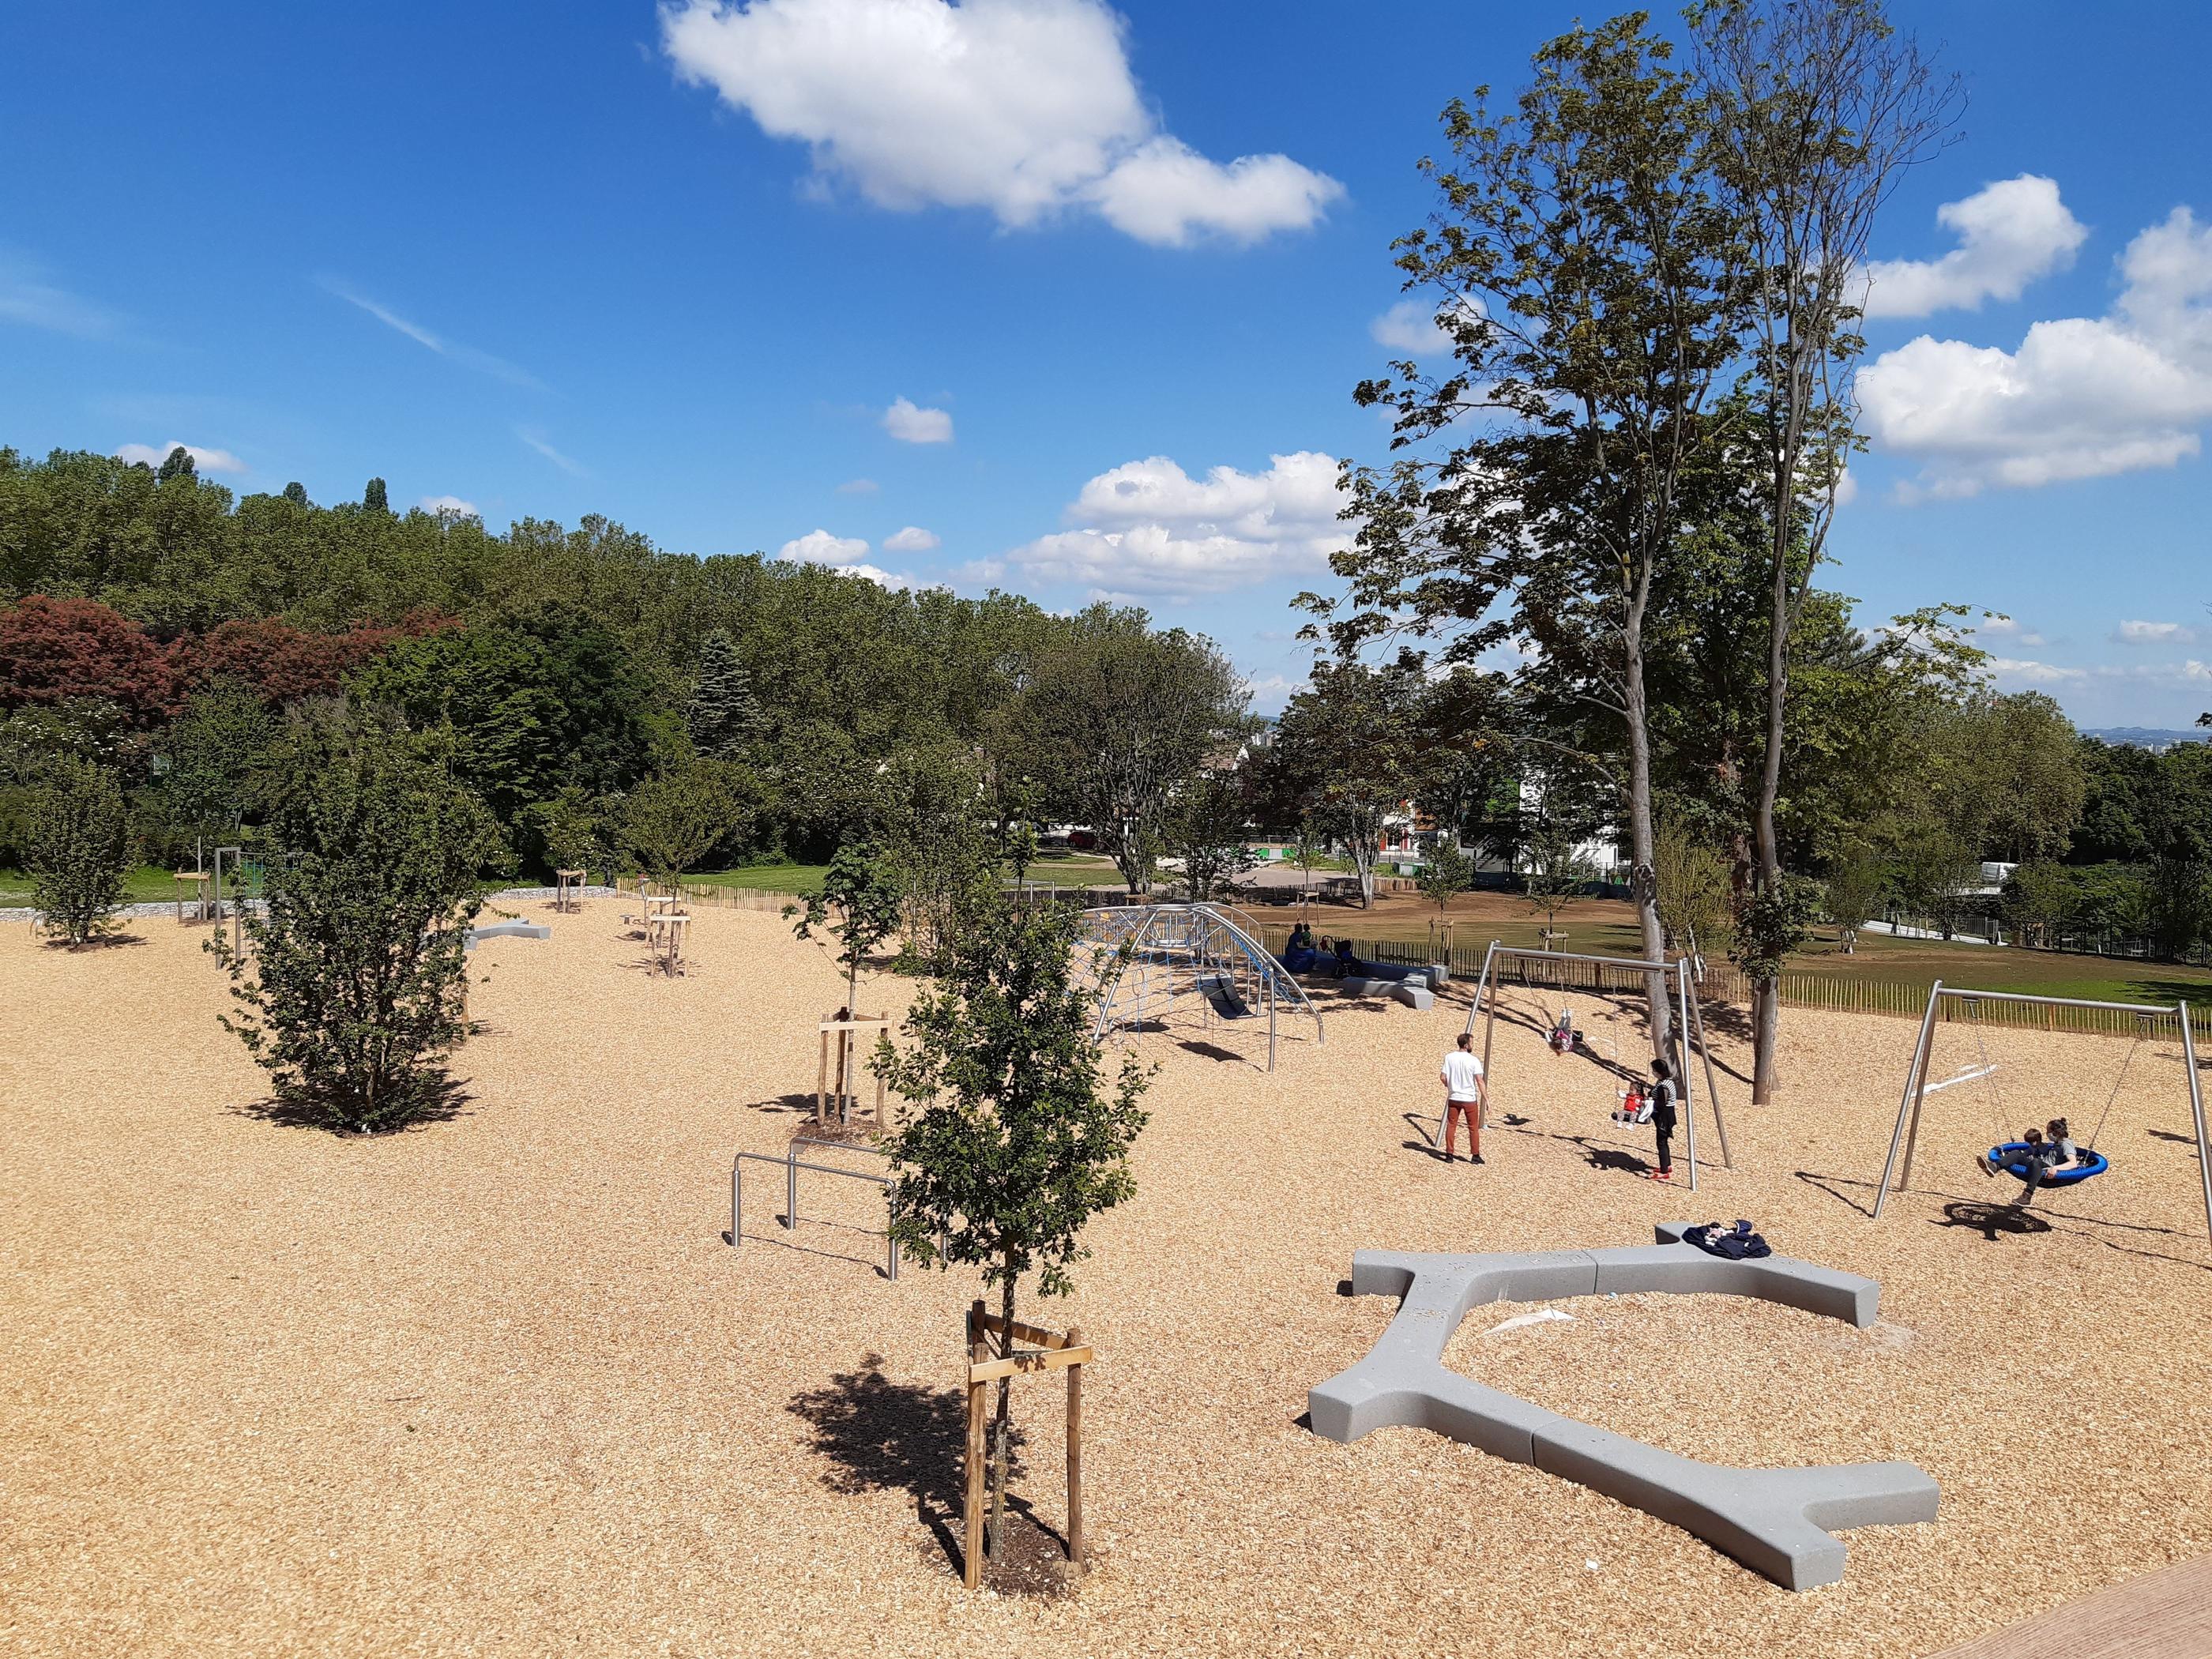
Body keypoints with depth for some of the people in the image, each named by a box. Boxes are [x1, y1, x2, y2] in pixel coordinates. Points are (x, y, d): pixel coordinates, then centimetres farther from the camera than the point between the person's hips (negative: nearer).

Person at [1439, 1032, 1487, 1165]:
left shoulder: (1449, 1057, -4)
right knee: (1474, 1128, 10)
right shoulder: (1473, 1060, -12)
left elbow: (1442, 1077, -4)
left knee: (1451, 1126, 10)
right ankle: (1475, 1156, 13)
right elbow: (1480, 1081, -13)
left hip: (1453, 1098, 3)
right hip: (1470, 1099, -3)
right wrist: (1487, 1099, -8)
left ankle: (1449, 1155, 10)